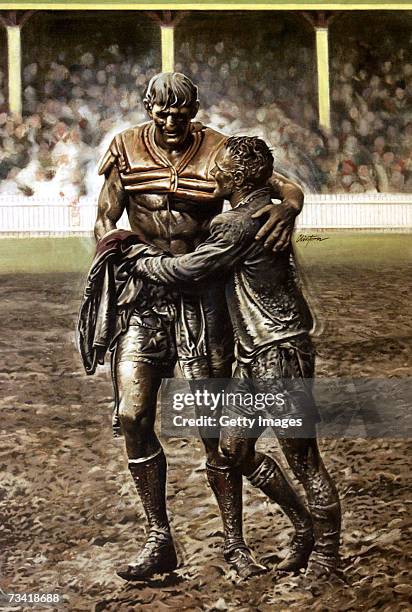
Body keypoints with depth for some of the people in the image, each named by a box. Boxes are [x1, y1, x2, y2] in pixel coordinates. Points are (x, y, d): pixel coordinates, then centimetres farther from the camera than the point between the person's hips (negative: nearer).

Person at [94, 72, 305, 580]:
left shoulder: (219, 152, -2)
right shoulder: (128, 149, 4)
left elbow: (286, 187, -4)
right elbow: (104, 221, 6)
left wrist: (287, 208, -27)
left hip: (202, 295, -2)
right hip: (143, 295, 2)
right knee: (132, 416, -5)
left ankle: (235, 542, 16)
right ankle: (159, 541, 9)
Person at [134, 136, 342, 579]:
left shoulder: (240, 224, -18)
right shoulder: (260, 212, 13)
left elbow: (186, 270, -16)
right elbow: (197, 239, 26)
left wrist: (135, 260, -1)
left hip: (280, 355, -11)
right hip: (253, 355, 11)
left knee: (303, 459, 0)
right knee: (233, 449, 14)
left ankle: (326, 556, 14)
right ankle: (304, 527, 29)